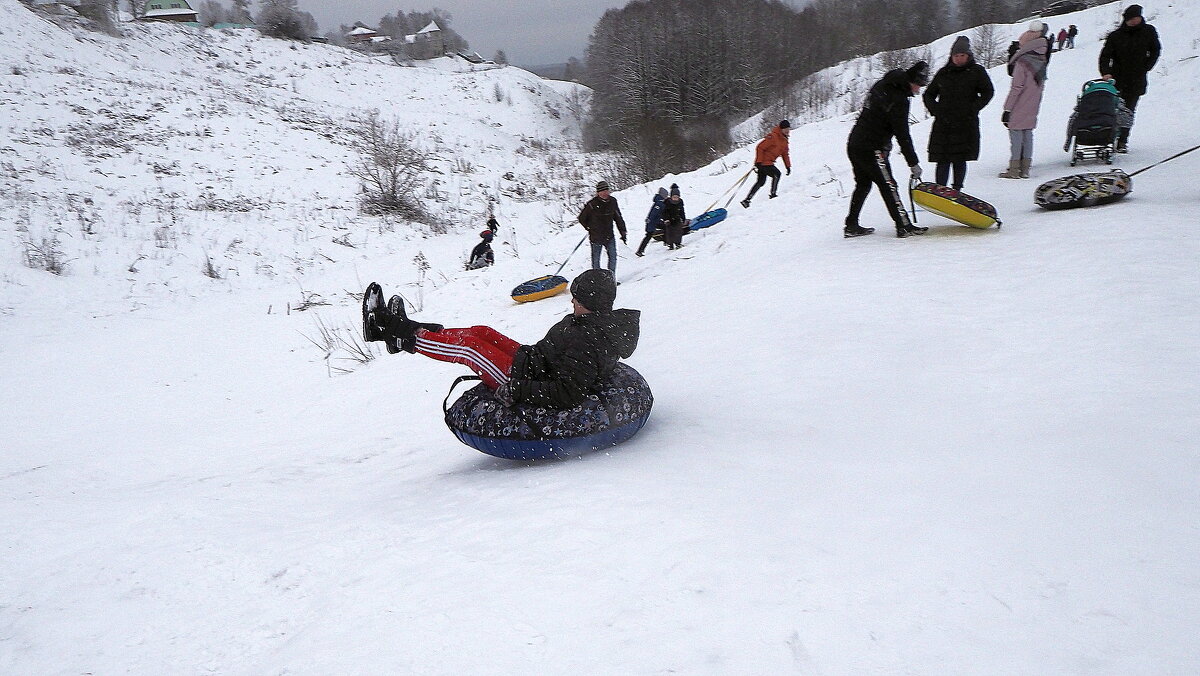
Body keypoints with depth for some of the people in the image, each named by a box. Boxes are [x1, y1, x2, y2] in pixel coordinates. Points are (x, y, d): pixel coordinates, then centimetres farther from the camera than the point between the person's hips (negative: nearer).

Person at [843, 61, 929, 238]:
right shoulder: (898, 99, -16)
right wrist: (914, 163, -11)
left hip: (854, 143, 9)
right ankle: (904, 226, -3)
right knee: (888, 186, -5)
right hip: (872, 149, -9)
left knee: (863, 184, 17)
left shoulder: (882, 85, 11)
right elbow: (902, 135, -16)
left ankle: (851, 226, 19)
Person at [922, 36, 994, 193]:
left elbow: (988, 92, 7)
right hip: (943, 124, 1)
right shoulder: (943, 73, 13)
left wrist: (973, 108, -4)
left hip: (966, 124, -1)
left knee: (960, 160, 0)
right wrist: (935, 109, 3)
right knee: (943, 161, -4)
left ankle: (956, 190, 11)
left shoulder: (977, 71, 7)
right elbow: (928, 94, 20)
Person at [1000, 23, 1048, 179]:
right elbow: (1040, 86, 13)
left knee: (1016, 135, -3)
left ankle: (1014, 169, -2)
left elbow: (1016, 88, -16)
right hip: (1032, 109, 7)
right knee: (1028, 134, 10)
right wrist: (1035, 105, 21)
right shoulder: (1041, 62, 8)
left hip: (1018, 109, -7)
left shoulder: (1022, 62, -15)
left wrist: (1007, 109, -12)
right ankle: (1025, 169, 11)